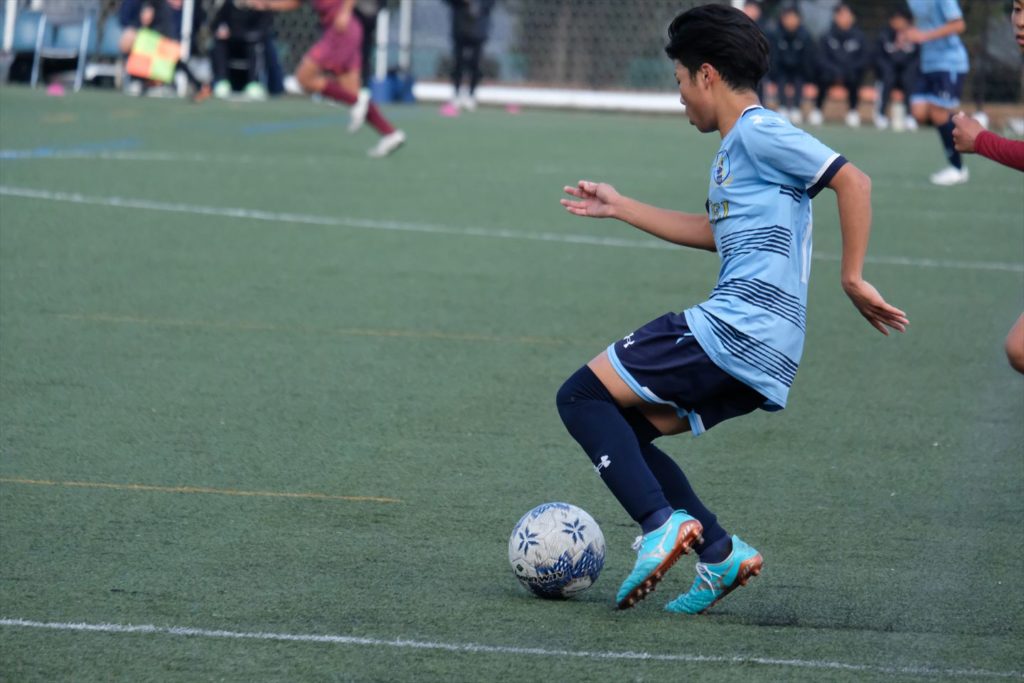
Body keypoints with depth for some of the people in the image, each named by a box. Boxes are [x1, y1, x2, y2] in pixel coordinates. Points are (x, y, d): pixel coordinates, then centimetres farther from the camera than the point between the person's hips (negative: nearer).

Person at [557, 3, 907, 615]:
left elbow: (852, 181, -15)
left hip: (736, 329, -10)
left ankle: (662, 523, -23)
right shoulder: (737, 146, 23)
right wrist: (620, 208, 41)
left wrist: (853, 278, -16)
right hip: (758, 358, 10)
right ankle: (721, 552, 3)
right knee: (620, 435, 14)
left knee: (582, 396, -8)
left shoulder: (758, 132, -7)